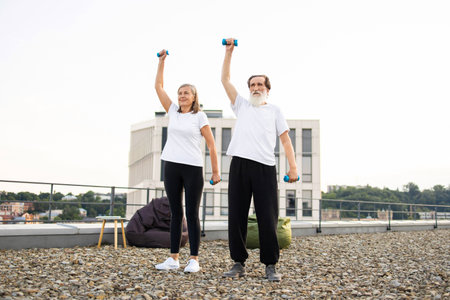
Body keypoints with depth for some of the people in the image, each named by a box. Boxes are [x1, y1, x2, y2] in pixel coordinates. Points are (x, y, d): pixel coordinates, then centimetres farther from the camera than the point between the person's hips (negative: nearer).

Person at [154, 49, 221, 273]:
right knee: (176, 213, 8)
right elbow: (158, 86, 12)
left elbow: (211, 145, -1)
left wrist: (216, 171, -4)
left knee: (192, 214, -1)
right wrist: (162, 61, 12)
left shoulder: (199, 116, 0)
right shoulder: (173, 111, 11)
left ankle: (194, 260, 4)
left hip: (193, 168, -4)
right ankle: (173, 258, 13)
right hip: (171, 167, 4)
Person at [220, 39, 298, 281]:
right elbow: (225, 79, 18)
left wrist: (293, 166, -3)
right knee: (236, 216, 2)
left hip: (265, 167, -2)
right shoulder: (241, 105, 21)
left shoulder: (274, 111, 17)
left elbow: (285, 139, 9)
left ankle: (270, 265, 8)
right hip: (240, 164, 2)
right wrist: (229, 51, 17)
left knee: (267, 218, -3)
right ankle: (239, 263, 13)